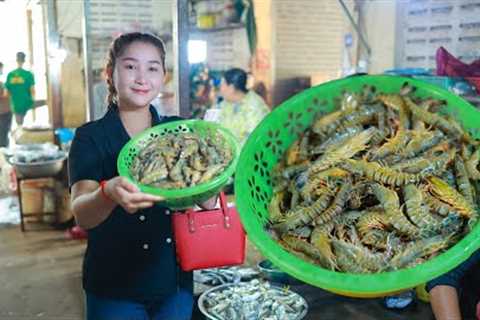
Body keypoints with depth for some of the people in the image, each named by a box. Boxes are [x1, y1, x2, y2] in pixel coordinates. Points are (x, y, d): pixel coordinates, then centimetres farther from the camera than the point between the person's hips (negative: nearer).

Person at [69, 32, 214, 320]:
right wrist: (109, 193, -44)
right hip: (114, 289, -2)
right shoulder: (91, 137, -8)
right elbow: (82, 216, -23)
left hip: (176, 283, 2)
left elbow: (209, 202, -8)